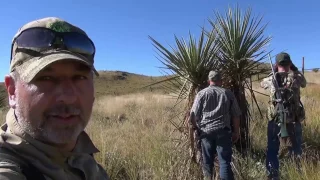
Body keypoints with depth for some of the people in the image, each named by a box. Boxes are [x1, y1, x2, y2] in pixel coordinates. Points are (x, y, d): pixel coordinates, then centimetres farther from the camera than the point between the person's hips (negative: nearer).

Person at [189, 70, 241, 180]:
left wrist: (196, 127, 14)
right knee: (225, 161, 3)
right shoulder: (228, 93, 5)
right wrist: (236, 132, 15)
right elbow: (236, 115, 5)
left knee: (207, 160, 13)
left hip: (206, 131, 0)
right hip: (223, 131, 0)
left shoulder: (202, 93, 1)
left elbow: (193, 115, -3)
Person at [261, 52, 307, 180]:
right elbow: (304, 83, 18)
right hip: (293, 121, 0)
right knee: (295, 151, 16)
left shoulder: (271, 79, -5)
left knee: (272, 150, 13)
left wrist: (274, 72, 20)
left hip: (274, 121, 0)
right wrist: (294, 69, 18)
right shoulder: (296, 77, -6)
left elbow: (262, 83, 18)